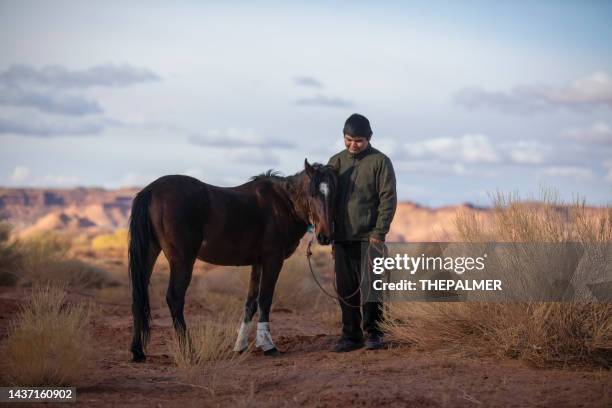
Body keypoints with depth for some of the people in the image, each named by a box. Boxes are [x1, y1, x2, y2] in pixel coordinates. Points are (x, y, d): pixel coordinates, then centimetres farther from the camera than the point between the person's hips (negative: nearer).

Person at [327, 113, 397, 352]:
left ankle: (373, 332, 13)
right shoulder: (336, 161, 10)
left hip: (368, 237, -4)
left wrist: (379, 233, -15)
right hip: (341, 236, 4)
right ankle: (351, 335, 15)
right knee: (345, 288, 7)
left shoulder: (380, 162, -3)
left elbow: (388, 199, -8)